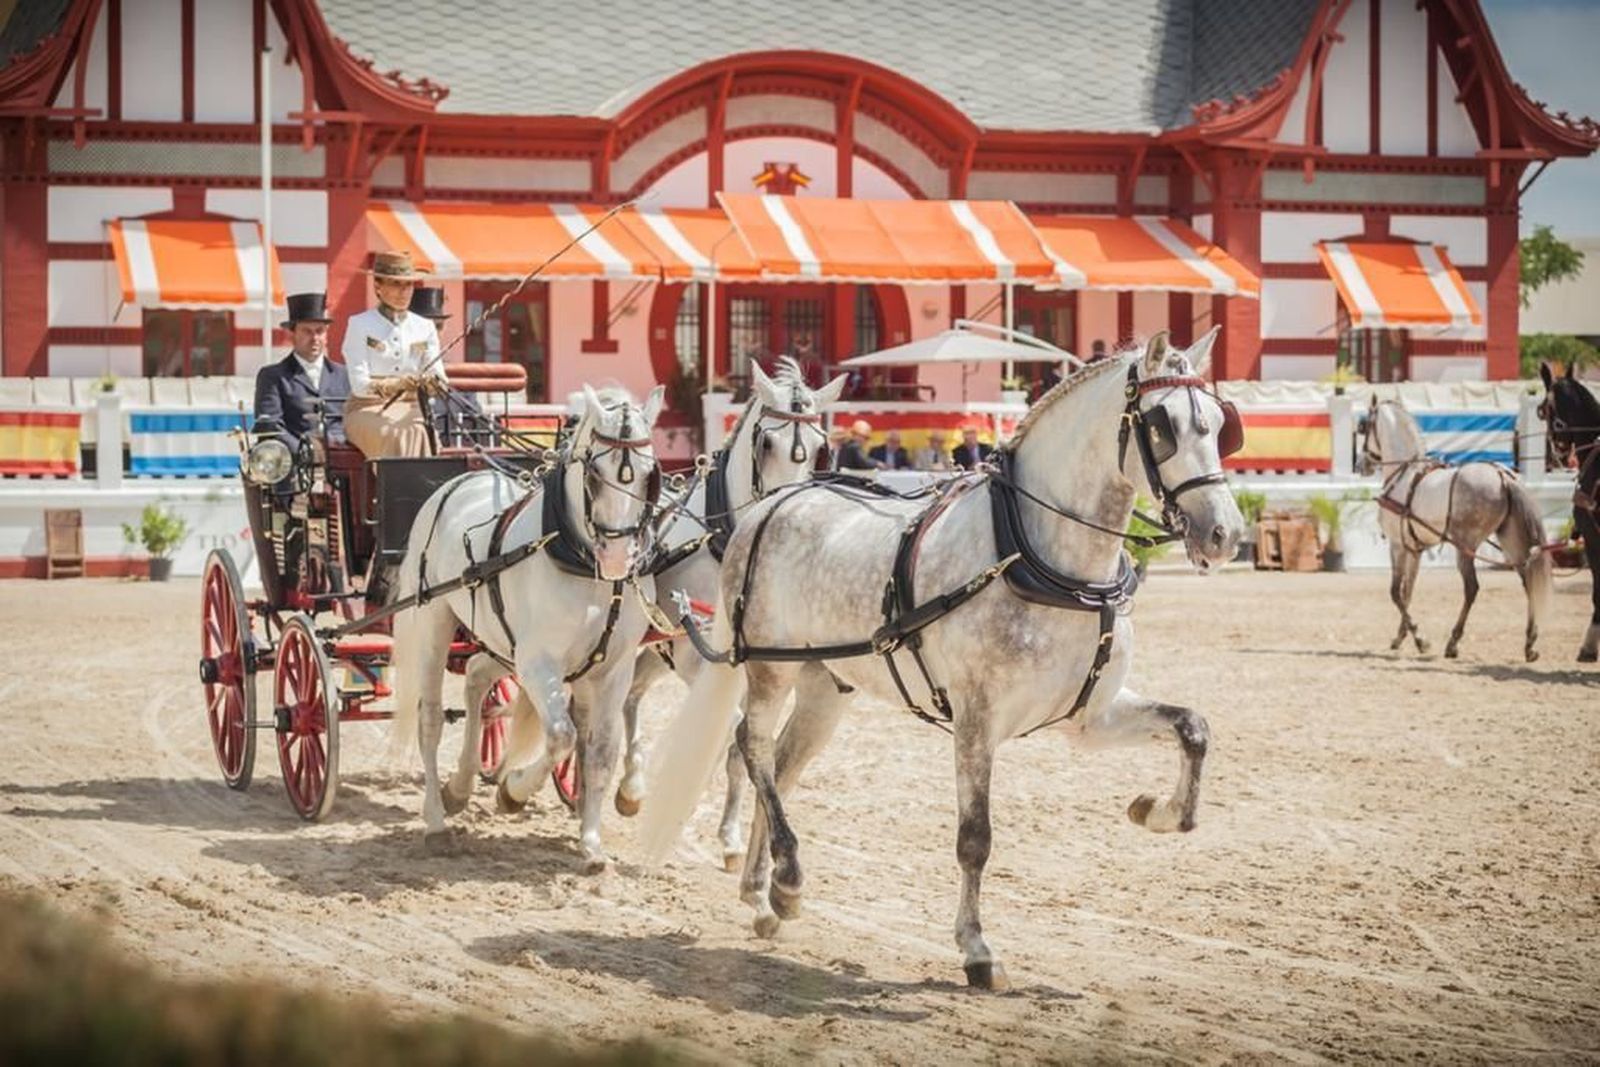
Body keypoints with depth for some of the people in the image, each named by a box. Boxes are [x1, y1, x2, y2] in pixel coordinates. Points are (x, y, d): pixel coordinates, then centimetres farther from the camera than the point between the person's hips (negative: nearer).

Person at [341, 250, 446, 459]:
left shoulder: (424, 327, 14)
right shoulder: (359, 325, 3)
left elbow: (440, 383, 5)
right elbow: (359, 385, -7)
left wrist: (432, 383, -21)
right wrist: (396, 385, -27)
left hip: (410, 409, 3)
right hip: (367, 409, -3)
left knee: (419, 432, -32)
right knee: (396, 435, -35)